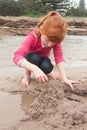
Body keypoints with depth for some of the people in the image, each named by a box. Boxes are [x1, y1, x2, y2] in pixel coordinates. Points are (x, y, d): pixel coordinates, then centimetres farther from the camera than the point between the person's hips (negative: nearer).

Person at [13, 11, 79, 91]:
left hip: (42, 58, 2)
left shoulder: (55, 39, -26)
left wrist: (64, 79, -42)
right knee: (35, 58, -37)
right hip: (31, 58, -2)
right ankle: (27, 74, -9)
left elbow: (59, 58, -30)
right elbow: (17, 56, -48)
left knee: (47, 67, -32)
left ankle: (46, 73, 4)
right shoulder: (33, 37, -36)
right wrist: (35, 69, -65)